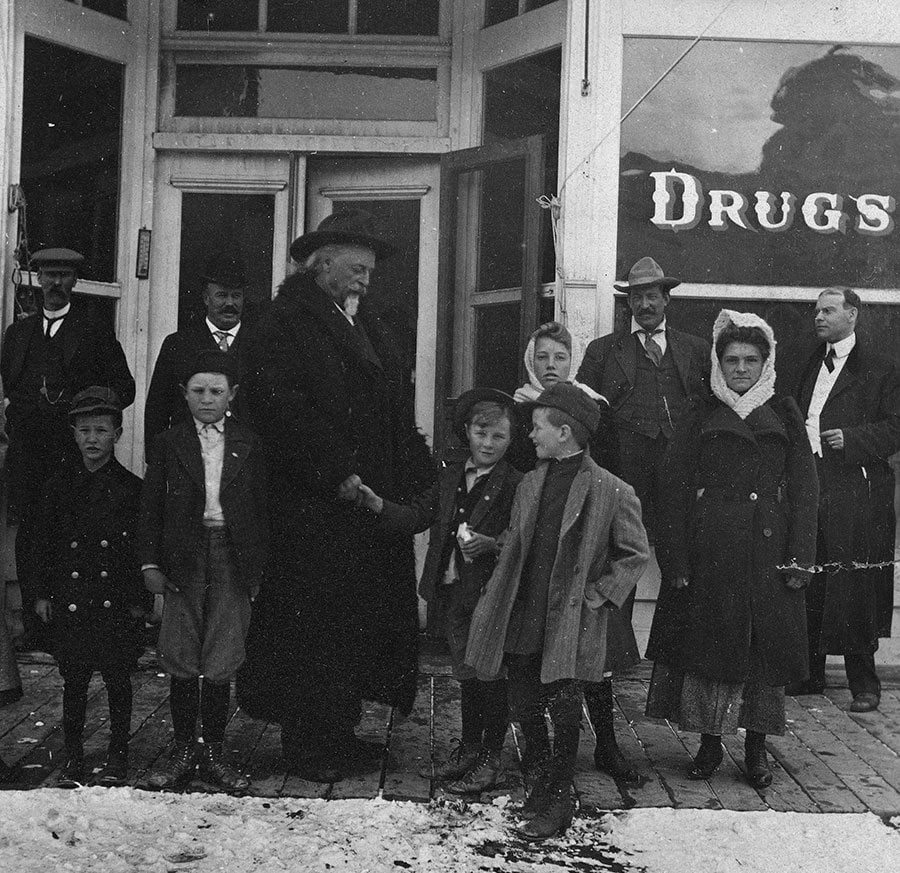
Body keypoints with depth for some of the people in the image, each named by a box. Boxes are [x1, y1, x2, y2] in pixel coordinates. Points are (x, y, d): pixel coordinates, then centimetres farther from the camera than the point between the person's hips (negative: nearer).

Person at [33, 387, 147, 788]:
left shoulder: (131, 488, -1)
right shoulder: (60, 485, 6)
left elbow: (142, 547, 1)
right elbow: (45, 544, 9)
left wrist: (139, 600, -2)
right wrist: (43, 593, 5)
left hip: (117, 604, -2)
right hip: (69, 602, 2)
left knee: (118, 680, 6)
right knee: (73, 683, 7)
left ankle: (117, 755, 19)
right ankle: (73, 758, 18)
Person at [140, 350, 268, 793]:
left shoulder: (248, 445, 8)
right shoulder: (169, 443, 6)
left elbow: (260, 508, 8)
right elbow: (151, 507, 6)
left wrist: (257, 568, 3)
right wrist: (150, 562, -1)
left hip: (232, 559, 0)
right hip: (183, 561, 0)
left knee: (221, 665, 2)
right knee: (182, 662, 3)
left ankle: (213, 752, 13)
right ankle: (183, 750, 15)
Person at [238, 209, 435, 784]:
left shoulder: (366, 325, 20)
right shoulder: (286, 323, -6)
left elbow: (398, 412, 19)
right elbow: (282, 408, -17)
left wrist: (419, 475, 7)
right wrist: (339, 476, -19)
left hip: (373, 501, 8)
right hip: (315, 507, -8)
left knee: (366, 619, 9)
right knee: (316, 622, -2)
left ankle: (339, 731, 21)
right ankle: (308, 744, 10)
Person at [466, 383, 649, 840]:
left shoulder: (613, 491, -9)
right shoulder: (529, 483, 9)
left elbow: (636, 553, -1)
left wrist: (598, 595, -7)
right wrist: (497, 604, 9)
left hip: (570, 624, -5)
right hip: (521, 622, 5)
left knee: (564, 713, 3)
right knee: (525, 709, 12)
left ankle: (558, 801, 17)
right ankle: (539, 782, 31)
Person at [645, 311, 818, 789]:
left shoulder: (785, 417, 9)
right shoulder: (699, 420, 7)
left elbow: (804, 490, 4)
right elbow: (675, 493, 1)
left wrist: (799, 558, -6)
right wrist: (676, 563, -8)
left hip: (767, 555, 0)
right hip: (707, 555, 0)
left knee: (765, 648, 3)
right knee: (706, 646, 2)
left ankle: (756, 746, 16)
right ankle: (709, 742, 17)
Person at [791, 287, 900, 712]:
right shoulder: (810, 365, 18)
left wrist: (852, 438, -15)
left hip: (856, 494, -6)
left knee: (855, 588, -3)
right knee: (807, 585, 8)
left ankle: (863, 681, 8)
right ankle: (810, 673, 18)